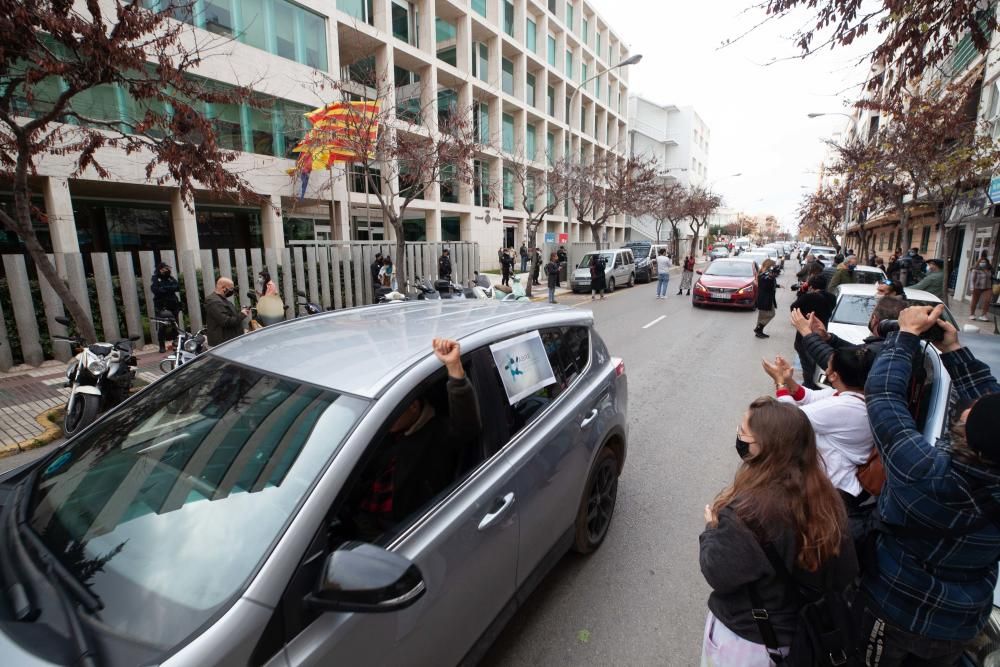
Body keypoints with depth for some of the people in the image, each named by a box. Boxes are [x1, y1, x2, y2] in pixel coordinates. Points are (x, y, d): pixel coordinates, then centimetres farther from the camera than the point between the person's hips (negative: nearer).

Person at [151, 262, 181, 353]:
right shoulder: (155, 279, 2)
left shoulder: (171, 278, 13)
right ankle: (162, 346, 0)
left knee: (174, 326, 9)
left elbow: (178, 287, -2)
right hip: (161, 306, -4)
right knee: (161, 327, -5)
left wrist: (164, 288, -12)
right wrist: (170, 288, -12)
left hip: (173, 305, 4)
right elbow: (155, 290, -15)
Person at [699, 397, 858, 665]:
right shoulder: (825, 497, -11)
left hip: (744, 640, -5)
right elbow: (845, 572, -1)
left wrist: (713, 528, -9)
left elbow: (719, 574, -23)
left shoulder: (748, 508, -32)